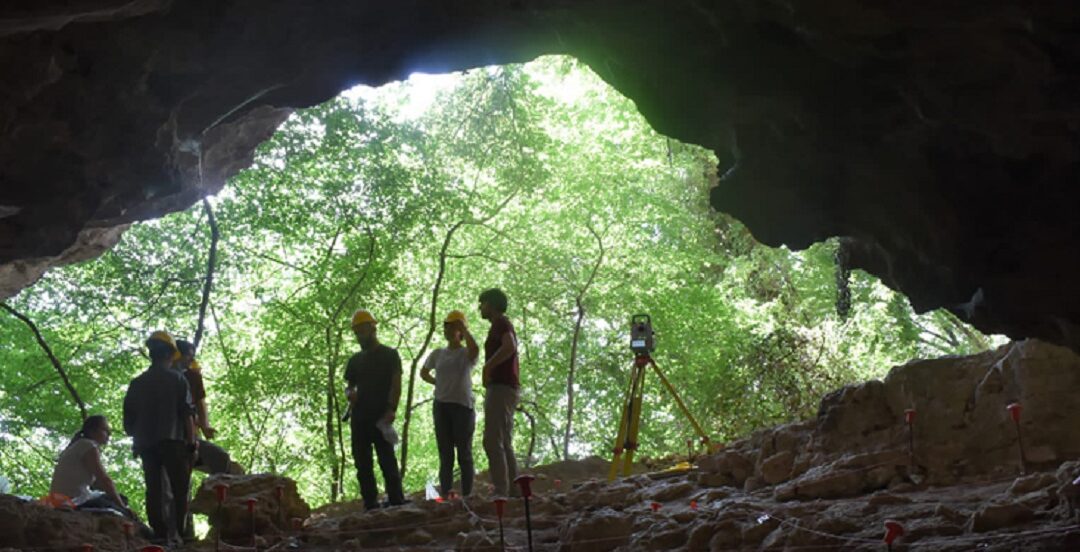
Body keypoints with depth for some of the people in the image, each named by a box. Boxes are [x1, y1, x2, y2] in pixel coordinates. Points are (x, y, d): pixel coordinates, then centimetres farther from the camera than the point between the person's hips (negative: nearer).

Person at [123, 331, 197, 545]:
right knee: (179, 489, -3)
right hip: (172, 441, -4)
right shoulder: (176, 379, 0)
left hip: (145, 444, 4)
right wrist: (192, 443, -3)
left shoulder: (136, 383, 13)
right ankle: (177, 533, -13)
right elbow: (187, 414, -6)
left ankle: (160, 534, -3)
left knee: (154, 490, 3)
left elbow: (128, 420, 13)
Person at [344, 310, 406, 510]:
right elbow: (349, 386, 23)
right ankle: (370, 506, 5)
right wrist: (349, 393, -3)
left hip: (381, 418, -5)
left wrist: (391, 409, -18)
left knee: (387, 462, -10)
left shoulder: (389, 355, 3)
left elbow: (396, 384, -5)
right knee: (363, 464, 2)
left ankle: (397, 503, -10)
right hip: (359, 418, 5)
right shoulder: (355, 360, 18)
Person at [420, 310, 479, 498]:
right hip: (441, 405, 5)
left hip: (463, 405, -5)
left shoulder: (466, 353, -1)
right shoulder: (437, 354, 12)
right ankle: (445, 495, 4)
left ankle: (466, 495, -1)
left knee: (464, 453, -2)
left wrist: (463, 328, -16)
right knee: (445, 453, 4)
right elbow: (424, 373, 28)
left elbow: (475, 349, -27)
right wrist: (439, 383, 12)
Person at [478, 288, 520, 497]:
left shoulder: (501, 323, -4)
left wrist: (487, 366, -20)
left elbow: (510, 347, -23)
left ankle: (500, 491, -23)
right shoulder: (502, 326, 26)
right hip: (504, 388, 11)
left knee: (493, 441, -16)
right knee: (504, 444, 9)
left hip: (500, 388, -11)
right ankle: (514, 490, 8)